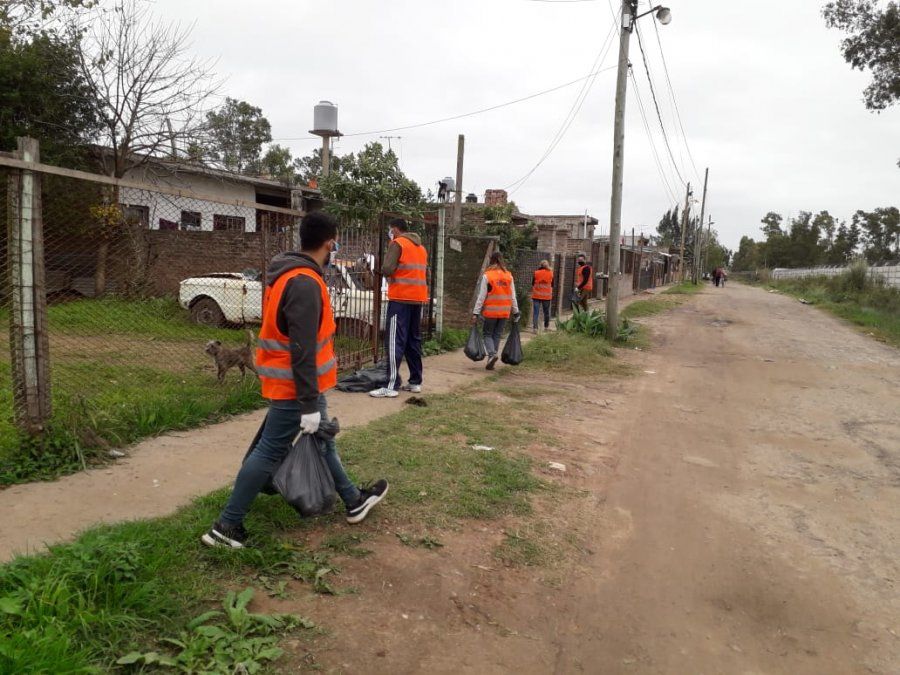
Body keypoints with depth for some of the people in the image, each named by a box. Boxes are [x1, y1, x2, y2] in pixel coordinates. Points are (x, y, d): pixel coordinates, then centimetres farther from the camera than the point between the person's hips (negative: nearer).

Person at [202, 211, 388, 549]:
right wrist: (309, 404, -24)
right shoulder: (305, 283, -24)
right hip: (295, 387, -11)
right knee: (270, 453, -1)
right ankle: (226, 526, 10)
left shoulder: (288, 274, 9)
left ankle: (353, 501, 34)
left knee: (323, 441, 19)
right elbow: (302, 350, -27)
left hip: (294, 382, 11)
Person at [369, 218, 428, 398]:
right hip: (418, 299, 8)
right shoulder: (421, 247, 19)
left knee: (395, 341, -10)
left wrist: (388, 253, 6)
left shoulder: (398, 243, -5)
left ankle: (391, 386, -14)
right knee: (413, 341, 13)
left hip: (401, 298, -8)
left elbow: (387, 269, -14)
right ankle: (415, 382, 16)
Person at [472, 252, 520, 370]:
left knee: (488, 334, 9)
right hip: (504, 311, 3)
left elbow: (481, 296, -8)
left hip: (491, 311, -3)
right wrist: (516, 312, 11)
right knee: (497, 335, 11)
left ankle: (492, 354, -14)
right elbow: (513, 296, 5)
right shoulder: (509, 276, 3)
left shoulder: (487, 275, -7)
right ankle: (491, 360, 12)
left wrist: (475, 313, -5)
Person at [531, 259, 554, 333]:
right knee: (546, 311, 15)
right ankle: (546, 326, 26)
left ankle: (535, 327, -11)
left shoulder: (536, 273, -1)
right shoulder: (551, 273, 0)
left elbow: (533, 284, 6)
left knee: (536, 312, -2)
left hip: (536, 295, -1)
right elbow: (552, 285, 7)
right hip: (547, 296, 1)